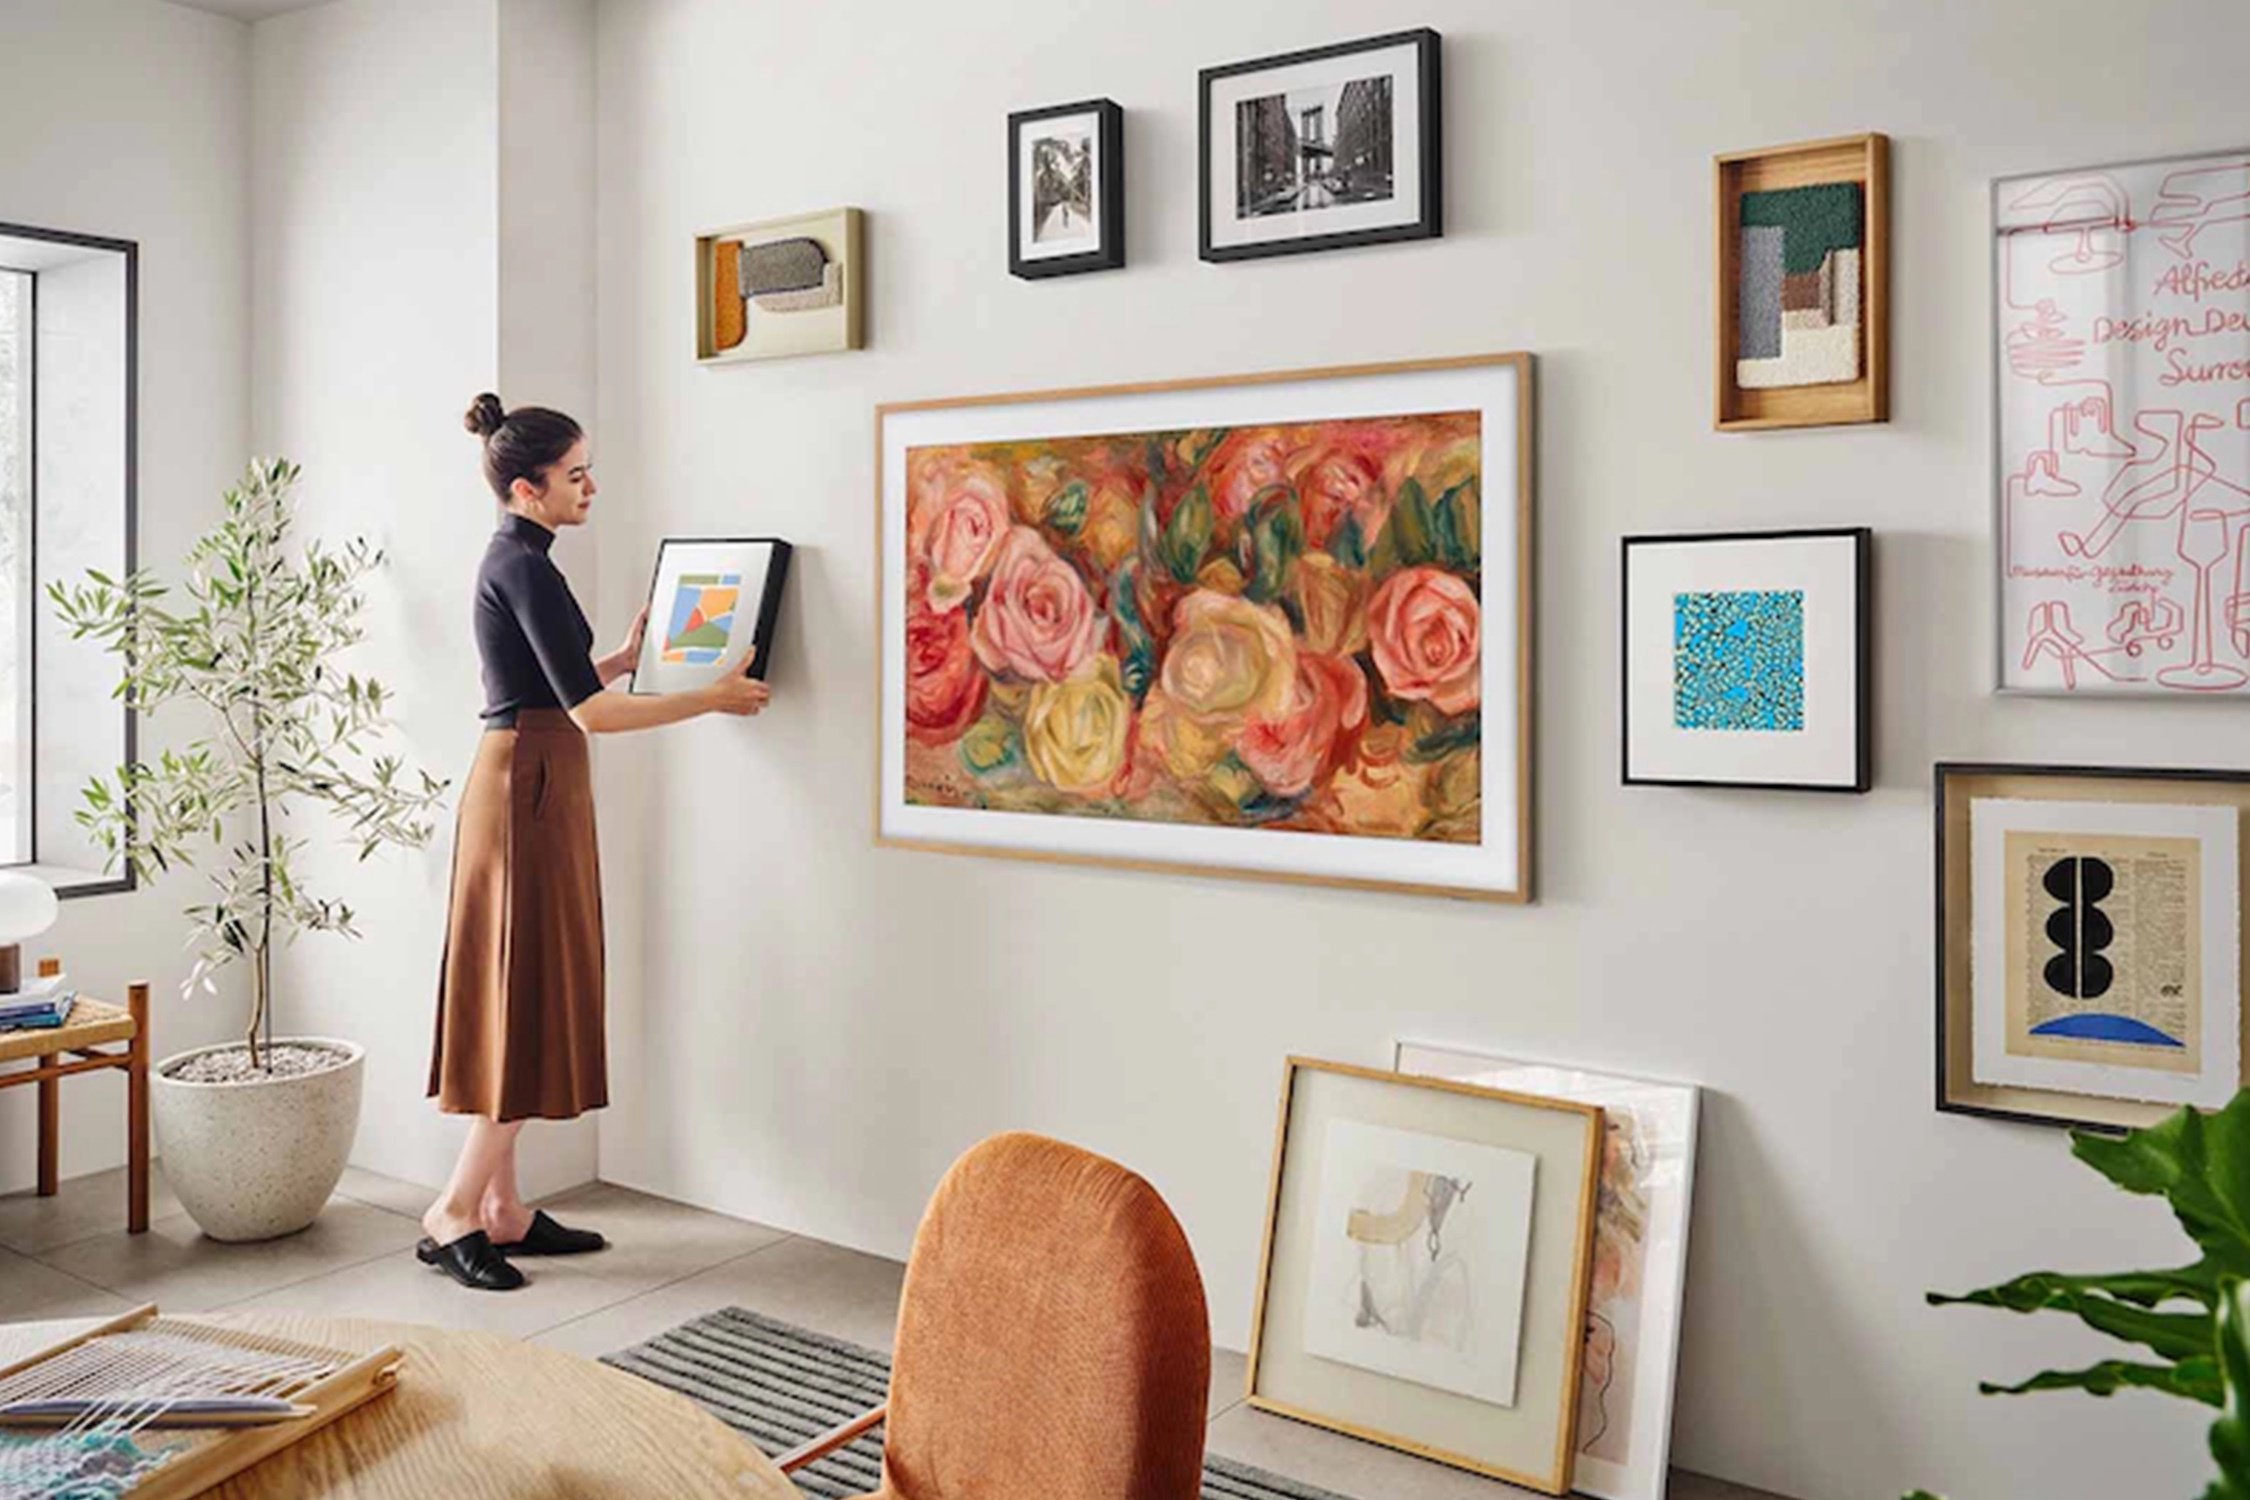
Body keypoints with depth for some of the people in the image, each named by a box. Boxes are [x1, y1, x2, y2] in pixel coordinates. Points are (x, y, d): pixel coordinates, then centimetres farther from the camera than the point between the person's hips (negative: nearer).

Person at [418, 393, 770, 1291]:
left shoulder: (513, 560, 16)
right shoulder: (525, 566, -15)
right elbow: (591, 712, -19)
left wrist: (626, 658, 28)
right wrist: (715, 699, -12)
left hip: (526, 786, 10)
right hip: (529, 792, -10)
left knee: (528, 999, 11)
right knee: (532, 999, -5)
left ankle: (503, 1209, 19)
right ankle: (454, 1213, 4)